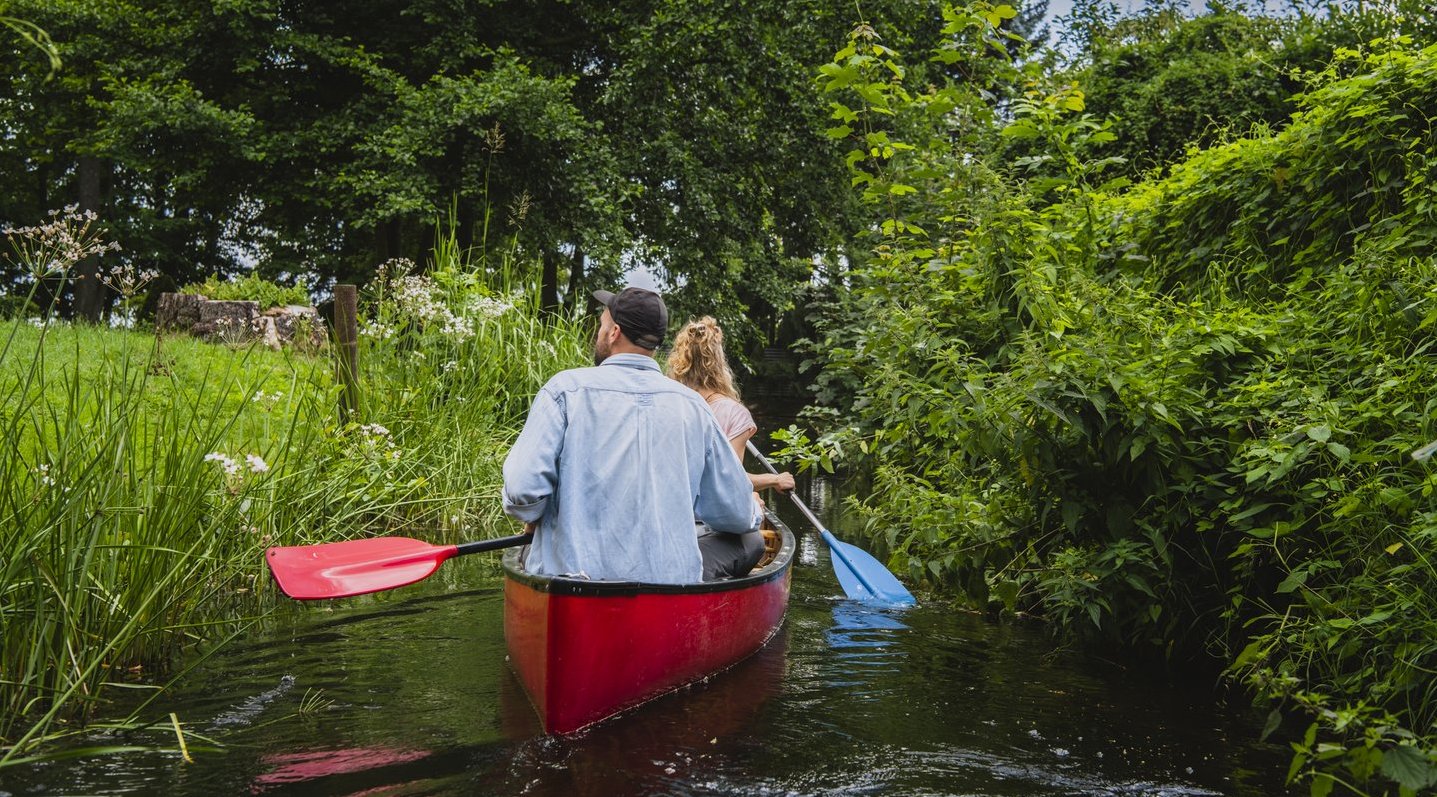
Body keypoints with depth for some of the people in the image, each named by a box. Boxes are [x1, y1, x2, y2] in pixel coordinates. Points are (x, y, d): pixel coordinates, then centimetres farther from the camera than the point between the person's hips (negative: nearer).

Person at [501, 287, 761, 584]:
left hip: (575, 572, -2)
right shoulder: (692, 405, 7)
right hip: (672, 581, 2)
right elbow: (736, 515, 11)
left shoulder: (566, 389, -3)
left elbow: (522, 489, -11)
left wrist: (532, 515, 11)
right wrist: (754, 515, 34)